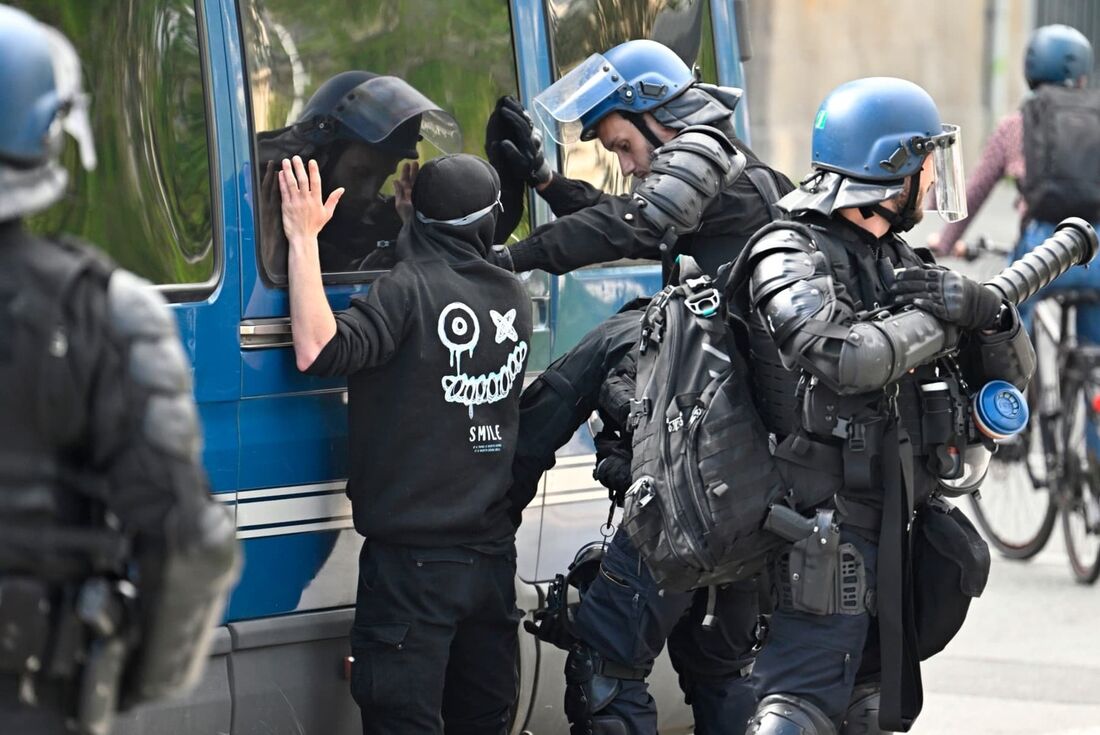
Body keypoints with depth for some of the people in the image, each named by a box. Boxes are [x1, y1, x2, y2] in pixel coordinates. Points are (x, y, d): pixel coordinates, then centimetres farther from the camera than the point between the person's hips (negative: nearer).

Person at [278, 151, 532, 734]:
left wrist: (303, 238, -20)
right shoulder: (512, 297, 6)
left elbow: (319, 351, -27)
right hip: (493, 554, 7)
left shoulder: (409, 291, -15)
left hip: (413, 560, -7)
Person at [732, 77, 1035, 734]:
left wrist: (985, 311, -8)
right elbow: (843, 358, -31)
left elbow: (1011, 373, 15)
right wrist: (937, 318, -15)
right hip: (832, 527, -9)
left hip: (900, 526, 9)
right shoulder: (791, 258, -10)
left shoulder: (898, 260, 14)